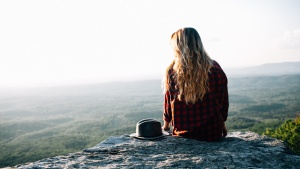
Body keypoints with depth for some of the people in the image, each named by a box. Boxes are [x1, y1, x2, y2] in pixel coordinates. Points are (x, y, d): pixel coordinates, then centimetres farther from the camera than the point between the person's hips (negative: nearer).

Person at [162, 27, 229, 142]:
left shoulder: (172, 72, -10)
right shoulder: (215, 69, -7)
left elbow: (168, 102, 2)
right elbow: (224, 101, 4)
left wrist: (166, 124, 20)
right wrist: (222, 123, 21)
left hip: (183, 134, -1)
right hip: (213, 134, 1)